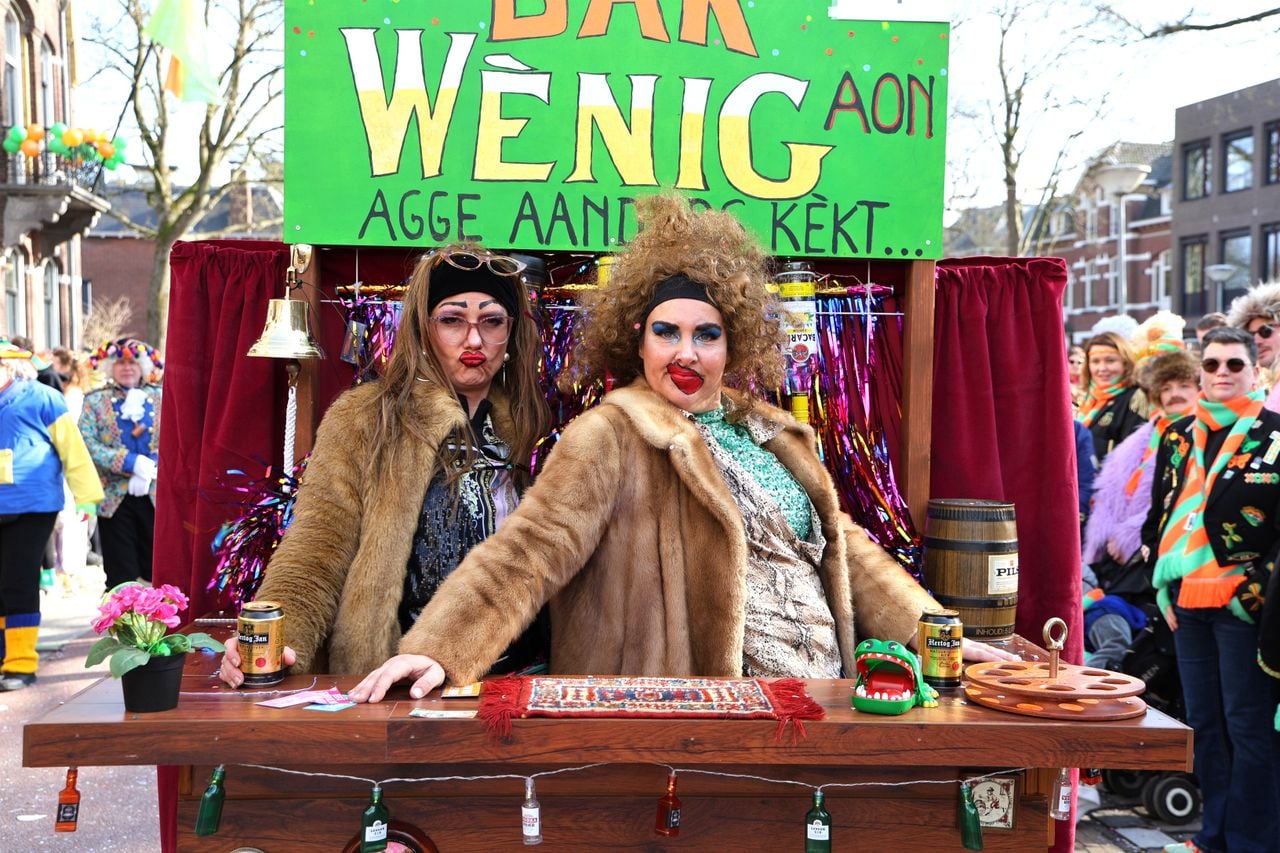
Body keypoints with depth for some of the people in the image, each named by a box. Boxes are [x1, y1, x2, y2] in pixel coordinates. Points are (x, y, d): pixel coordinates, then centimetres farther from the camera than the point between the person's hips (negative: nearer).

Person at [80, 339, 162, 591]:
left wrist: (150, 466, -16)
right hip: (115, 497, -1)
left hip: (155, 495, 1)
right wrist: (132, 461, -17)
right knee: (121, 576, 3)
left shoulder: (160, 397, 10)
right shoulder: (95, 401, 6)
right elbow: (87, 445, -7)